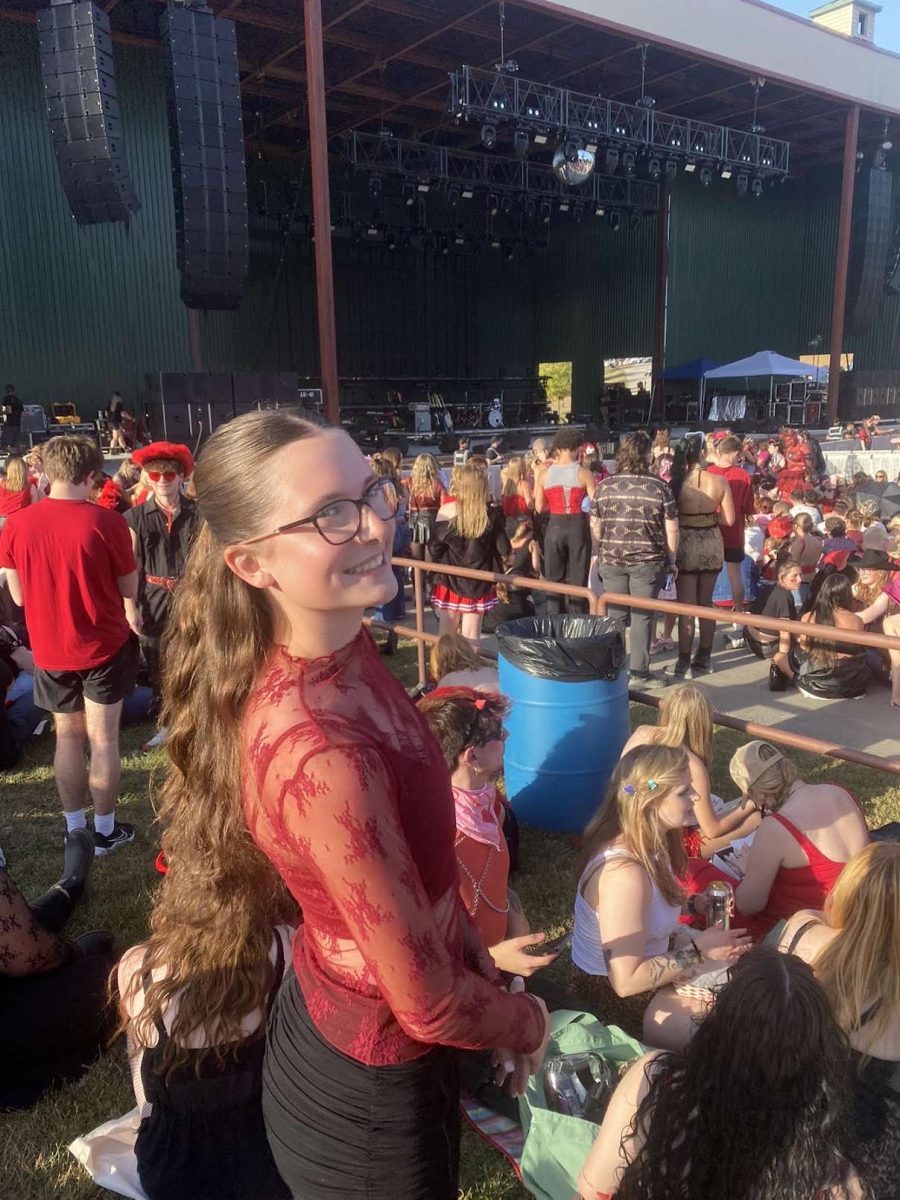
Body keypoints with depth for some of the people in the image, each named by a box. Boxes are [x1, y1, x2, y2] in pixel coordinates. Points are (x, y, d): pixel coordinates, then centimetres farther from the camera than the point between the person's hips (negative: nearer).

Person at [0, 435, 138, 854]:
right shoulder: (105, 522, -16)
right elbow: (130, 591, -7)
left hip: (50, 649, 3)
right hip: (105, 645, -3)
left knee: (67, 736, 16)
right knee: (103, 739, 7)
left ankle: (75, 830, 25)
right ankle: (105, 830, 18)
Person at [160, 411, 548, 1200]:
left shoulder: (347, 652, -11)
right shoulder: (321, 757, -38)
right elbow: (429, 1004, -26)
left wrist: (492, 982, 4)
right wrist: (529, 1023, -7)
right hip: (371, 1089, -7)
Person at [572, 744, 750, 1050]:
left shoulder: (651, 844, -5)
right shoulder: (625, 874, -33)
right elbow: (627, 980, -29)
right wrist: (698, 950, -22)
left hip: (647, 966, 9)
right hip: (617, 999, -9)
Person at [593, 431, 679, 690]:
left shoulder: (604, 486, 1)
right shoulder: (659, 487, -6)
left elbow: (597, 525, 9)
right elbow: (671, 528, -4)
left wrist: (599, 553, 22)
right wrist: (671, 559, 8)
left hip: (611, 560, 3)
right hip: (647, 561, -3)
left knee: (615, 615, 10)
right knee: (642, 616, 5)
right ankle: (639, 671, 9)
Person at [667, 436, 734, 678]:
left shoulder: (677, 482, -12)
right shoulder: (719, 481, -7)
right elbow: (729, 519, -3)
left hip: (686, 545, -2)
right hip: (712, 544, 2)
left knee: (686, 606, 5)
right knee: (706, 603, 16)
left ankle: (684, 663, 8)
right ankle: (704, 658, 25)